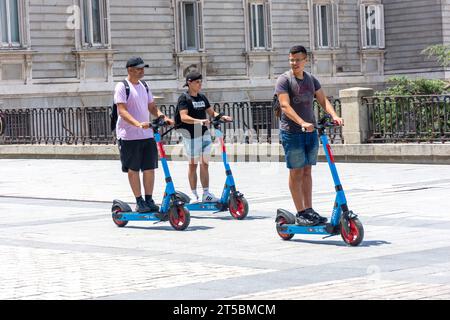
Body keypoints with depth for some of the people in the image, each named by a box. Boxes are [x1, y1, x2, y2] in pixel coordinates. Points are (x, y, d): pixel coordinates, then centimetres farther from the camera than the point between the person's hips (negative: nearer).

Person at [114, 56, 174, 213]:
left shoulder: (144, 86, 15)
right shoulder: (122, 87, -8)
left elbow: (152, 107, 17)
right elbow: (122, 111, -17)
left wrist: (163, 117, -3)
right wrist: (138, 124, -32)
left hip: (147, 134, 6)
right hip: (129, 135, -6)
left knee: (149, 168, 4)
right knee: (133, 169, 2)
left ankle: (149, 200, 11)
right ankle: (139, 201, 8)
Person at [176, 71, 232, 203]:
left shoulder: (202, 97, 13)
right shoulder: (184, 98, -7)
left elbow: (211, 112, 17)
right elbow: (184, 117, -20)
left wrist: (222, 117, -3)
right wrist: (199, 121, -34)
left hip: (204, 133, 6)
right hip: (191, 134, -6)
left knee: (204, 164, 5)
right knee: (193, 164, 2)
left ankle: (206, 194, 7)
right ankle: (194, 195, 9)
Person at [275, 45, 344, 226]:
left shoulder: (311, 79, 11)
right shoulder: (284, 80, -8)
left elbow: (323, 100, 5)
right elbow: (285, 106, -20)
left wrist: (334, 116, -14)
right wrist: (302, 123, -33)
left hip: (310, 131, 6)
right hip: (292, 132, -6)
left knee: (307, 171, 9)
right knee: (296, 172, -2)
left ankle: (309, 210, 14)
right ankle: (300, 213, 0)